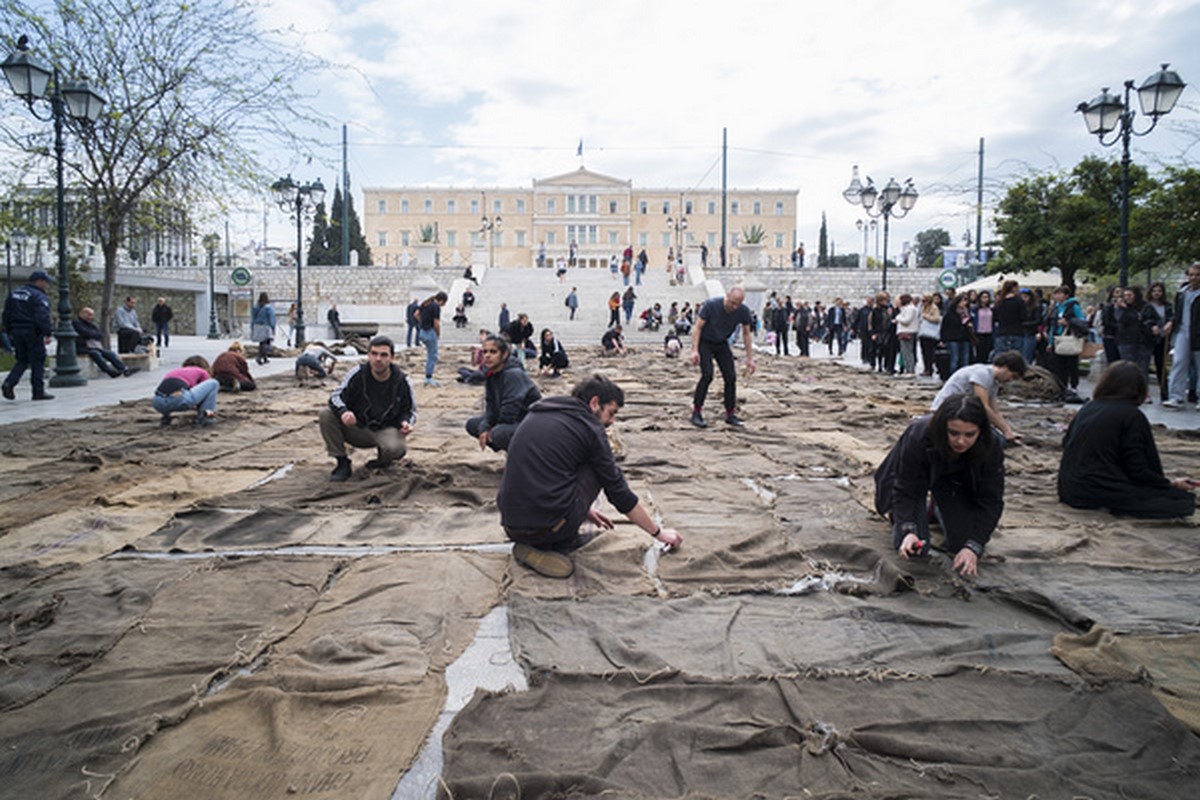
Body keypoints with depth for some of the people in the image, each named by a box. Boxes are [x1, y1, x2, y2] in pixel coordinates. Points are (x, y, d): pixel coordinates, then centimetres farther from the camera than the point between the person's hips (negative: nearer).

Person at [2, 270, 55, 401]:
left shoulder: (13, 294, 14)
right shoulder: (39, 297, -12)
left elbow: (7, 315, 17)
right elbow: (43, 317, -21)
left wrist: (9, 331, 22)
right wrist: (47, 333, -21)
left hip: (17, 332, 7)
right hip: (33, 333, -7)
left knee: (22, 360, 16)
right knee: (37, 362, 0)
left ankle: (9, 383, -3)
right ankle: (38, 391, 3)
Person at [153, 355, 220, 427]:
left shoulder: (175, 370, 37)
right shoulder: (202, 372, 25)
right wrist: (211, 410, 53)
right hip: (179, 400, -5)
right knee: (214, 383, 15)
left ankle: (166, 417, 22)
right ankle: (205, 416, 8)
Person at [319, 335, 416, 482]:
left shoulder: (401, 380, -9)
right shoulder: (358, 373, -9)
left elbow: (410, 410, 4)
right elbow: (336, 396, -9)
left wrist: (406, 423, -21)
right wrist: (343, 412, -33)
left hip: (386, 430, -2)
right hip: (357, 428, 2)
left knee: (395, 449, -37)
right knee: (326, 414, -22)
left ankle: (383, 461, 6)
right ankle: (342, 463, -8)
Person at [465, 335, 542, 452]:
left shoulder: (513, 375, -23)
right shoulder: (490, 375, 1)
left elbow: (509, 413, -26)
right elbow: (491, 407, 3)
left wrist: (492, 432, -12)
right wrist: (484, 428, -15)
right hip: (514, 422, 9)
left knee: (499, 433, -34)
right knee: (472, 424, 5)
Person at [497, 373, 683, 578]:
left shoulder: (536, 414, 17)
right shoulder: (589, 428, -2)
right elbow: (619, 494, 3)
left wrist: (583, 508, 41)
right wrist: (659, 532, 16)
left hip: (511, 525, 7)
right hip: (548, 527, -7)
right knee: (596, 469, 11)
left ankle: (530, 544, 16)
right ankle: (562, 542, 8)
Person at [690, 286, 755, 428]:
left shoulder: (743, 311, -15)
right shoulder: (711, 305, -26)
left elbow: (747, 334, -2)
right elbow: (698, 327, -20)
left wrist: (750, 359, -3)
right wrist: (695, 350, -28)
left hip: (722, 344, 4)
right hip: (705, 343, -4)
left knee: (731, 377, -5)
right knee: (707, 375, -20)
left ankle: (730, 414, 7)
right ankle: (696, 413, -12)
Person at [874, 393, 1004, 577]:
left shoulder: (991, 450, -31)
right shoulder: (918, 438, -38)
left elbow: (991, 501, -24)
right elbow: (906, 491, -28)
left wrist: (973, 547, -34)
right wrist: (909, 531, -43)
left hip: (957, 480, 3)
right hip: (916, 478, -2)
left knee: (963, 544, -9)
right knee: (911, 548, -16)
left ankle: (939, 509, 23)